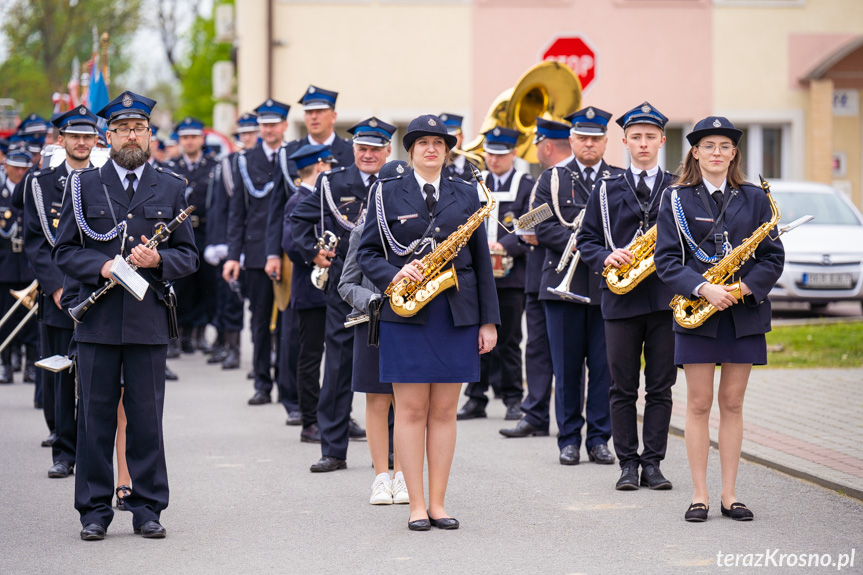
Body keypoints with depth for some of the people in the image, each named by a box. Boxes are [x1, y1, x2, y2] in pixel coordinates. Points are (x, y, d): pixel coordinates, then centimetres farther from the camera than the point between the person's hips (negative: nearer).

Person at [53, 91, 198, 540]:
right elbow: (65, 251, 6)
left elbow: (188, 257, 10)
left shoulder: (171, 189, 10)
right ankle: (95, 510, 9)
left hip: (149, 320, 1)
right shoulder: (84, 186, 8)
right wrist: (101, 267, -12)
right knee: (96, 416, 2)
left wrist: (158, 259, -11)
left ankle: (148, 508, 12)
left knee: (147, 418, 3)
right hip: (98, 320, 0)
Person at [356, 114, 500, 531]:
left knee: (444, 411, 4)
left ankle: (438, 504, 10)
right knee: (411, 410, -1)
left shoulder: (466, 195, 11)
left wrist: (489, 320, 6)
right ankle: (416, 506, 4)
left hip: (457, 315, 2)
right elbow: (367, 253, 5)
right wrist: (394, 275, -15)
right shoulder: (388, 195, 5)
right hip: (406, 314, -2)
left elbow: (481, 260, 11)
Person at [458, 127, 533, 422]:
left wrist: (504, 246, -21)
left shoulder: (527, 186, 2)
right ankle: (476, 398, 9)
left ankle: (513, 399, 9)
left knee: (509, 340, 1)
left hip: (511, 275, -3)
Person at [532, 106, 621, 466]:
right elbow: (541, 227, 0)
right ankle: (569, 440, 10)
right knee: (566, 367, 3)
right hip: (564, 285, 0)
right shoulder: (552, 180, 10)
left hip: (607, 286, 0)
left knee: (604, 366, 1)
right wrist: (573, 242, -16)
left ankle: (599, 439, 9)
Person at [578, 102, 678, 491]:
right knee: (622, 388, 2)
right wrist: (605, 257, -12)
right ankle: (627, 463, 9)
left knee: (660, 387, 2)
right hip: (621, 299, 0)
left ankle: (653, 463, 8)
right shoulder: (607, 190, 9)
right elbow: (586, 239, 8)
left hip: (666, 298, 0)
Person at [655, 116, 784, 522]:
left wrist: (746, 287, -11)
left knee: (732, 403, 6)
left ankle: (730, 495, 11)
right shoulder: (676, 199, 2)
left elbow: (773, 256, 6)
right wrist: (703, 288, -18)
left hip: (743, 314, 2)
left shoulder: (754, 199, 8)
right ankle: (700, 495, 7)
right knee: (699, 404, 0)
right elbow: (667, 260, -3)